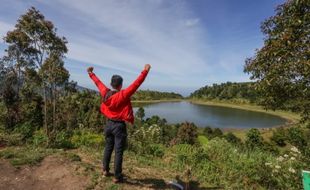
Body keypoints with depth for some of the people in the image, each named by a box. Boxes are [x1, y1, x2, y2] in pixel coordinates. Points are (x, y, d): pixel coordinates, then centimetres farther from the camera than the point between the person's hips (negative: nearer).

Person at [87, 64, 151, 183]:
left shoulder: (105, 93, -2)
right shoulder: (123, 95, -19)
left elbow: (98, 83, 14)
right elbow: (136, 84, -22)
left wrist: (91, 73, 30)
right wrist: (145, 71, -20)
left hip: (109, 124, 7)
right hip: (119, 125, -6)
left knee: (108, 147, 22)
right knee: (119, 151, 4)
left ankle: (105, 170, 37)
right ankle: (117, 177, 14)